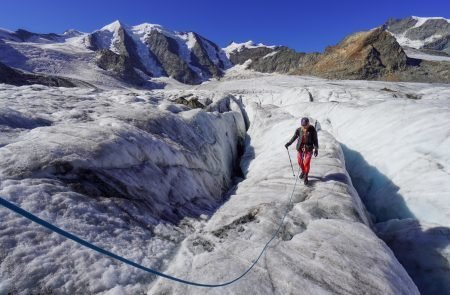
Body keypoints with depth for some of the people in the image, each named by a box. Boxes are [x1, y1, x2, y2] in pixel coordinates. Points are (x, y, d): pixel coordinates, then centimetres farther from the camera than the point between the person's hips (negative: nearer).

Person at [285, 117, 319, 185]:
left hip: (309, 148, -3)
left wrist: (316, 149, -11)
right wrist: (288, 143, -6)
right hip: (300, 148, 3)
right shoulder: (299, 130, -6)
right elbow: (294, 137, 5)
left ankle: (306, 177, 15)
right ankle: (303, 171, 42)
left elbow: (315, 139, -7)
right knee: (300, 162, 11)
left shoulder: (312, 130, -13)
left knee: (307, 163, -6)